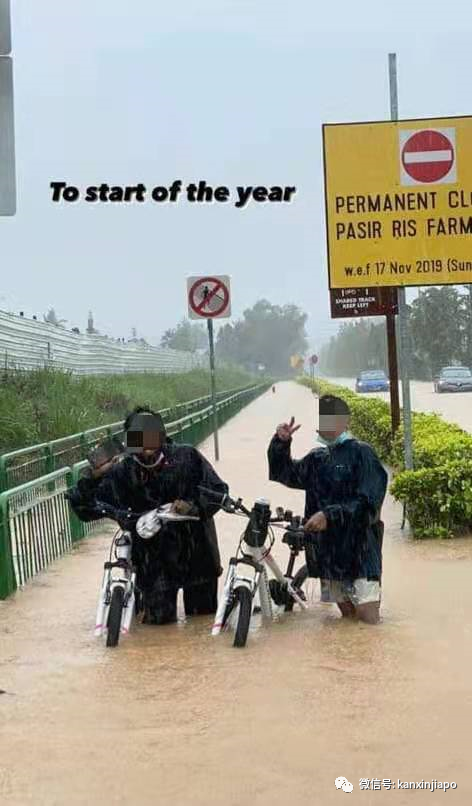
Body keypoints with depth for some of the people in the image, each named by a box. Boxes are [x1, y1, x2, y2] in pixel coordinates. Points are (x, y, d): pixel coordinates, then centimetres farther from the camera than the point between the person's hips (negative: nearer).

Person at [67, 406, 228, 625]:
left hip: (196, 550, 1)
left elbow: (219, 490, -7)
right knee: (159, 618, -4)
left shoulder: (186, 457, -9)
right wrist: (94, 476, -22)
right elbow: (84, 509, -5)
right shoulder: (122, 473, -7)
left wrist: (193, 507, -25)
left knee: (204, 616, 11)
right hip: (154, 556, 0)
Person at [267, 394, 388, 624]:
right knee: (347, 616, 13)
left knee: (368, 617, -9)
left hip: (360, 551, -6)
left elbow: (368, 504, -16)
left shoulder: (361, 453, -7)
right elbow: (283, 473, 22)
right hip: (329, 552, 6)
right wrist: (281, 442, 4)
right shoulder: (317, 459, 13)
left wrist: (329, 515, -24)